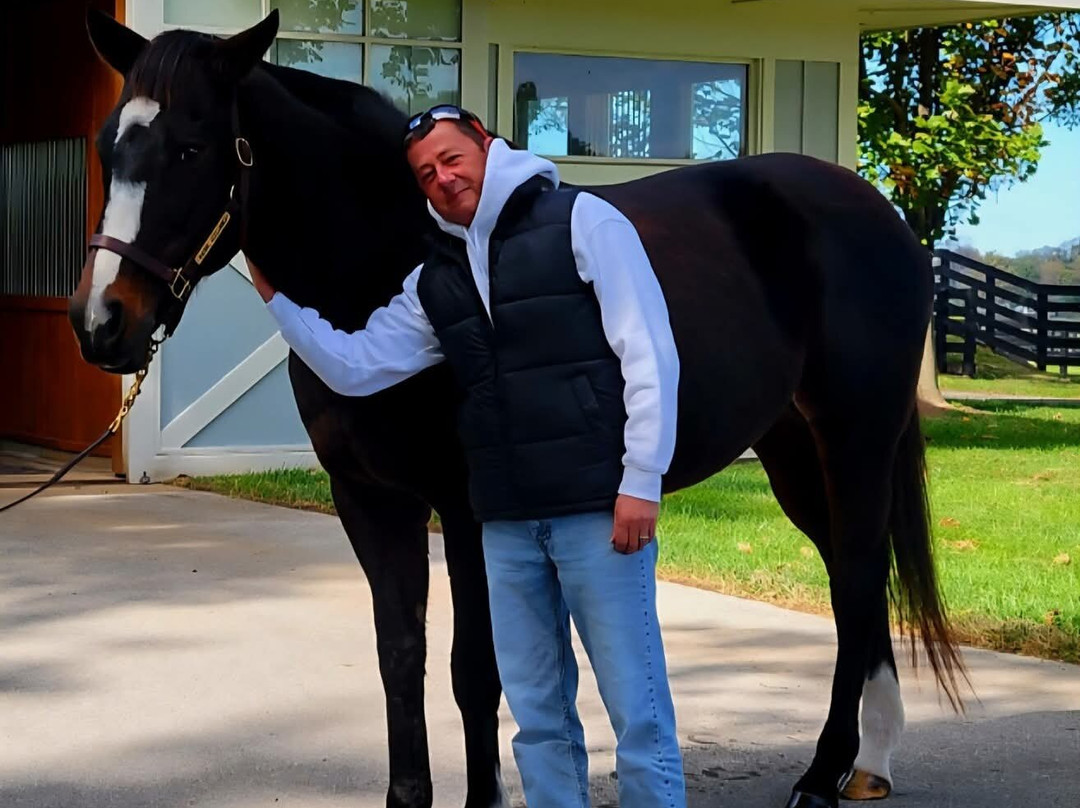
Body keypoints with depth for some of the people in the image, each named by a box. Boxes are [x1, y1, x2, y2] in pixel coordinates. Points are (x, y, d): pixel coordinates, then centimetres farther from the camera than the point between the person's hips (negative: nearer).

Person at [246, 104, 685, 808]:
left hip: (599, 508, -6)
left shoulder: (582, 222, -4)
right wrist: (276, 294, 8)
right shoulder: (436, 281, 13)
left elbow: (650, 355, -9)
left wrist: (641, 482, -14)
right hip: (507, 522, 6)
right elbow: (355, 368, 16)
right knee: (538, 715, 11)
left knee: (638, 709, -2)